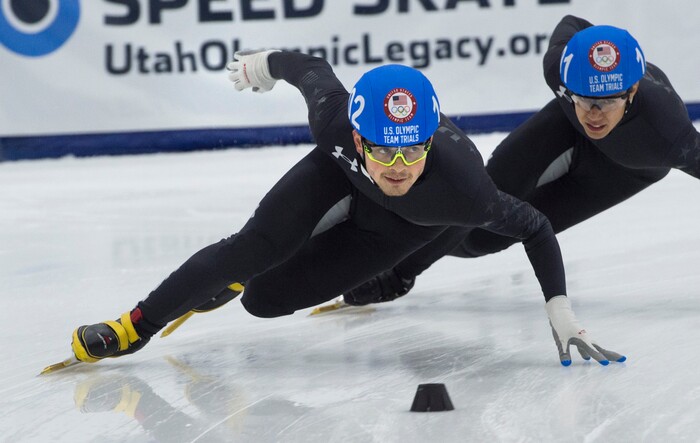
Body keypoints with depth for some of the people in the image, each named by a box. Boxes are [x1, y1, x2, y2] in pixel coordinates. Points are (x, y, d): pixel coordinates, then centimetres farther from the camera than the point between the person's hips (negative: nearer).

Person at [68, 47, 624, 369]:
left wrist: (560, 310, -35)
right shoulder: (335, 118, -40)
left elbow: (534, 227, -29)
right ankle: (137, 326, 3)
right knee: (258, 245, -17)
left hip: (404, 222, -1)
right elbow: (313, 69, -16)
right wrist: (268, 62, 4)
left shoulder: (458, 186, -45)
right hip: (343, 170, 1)